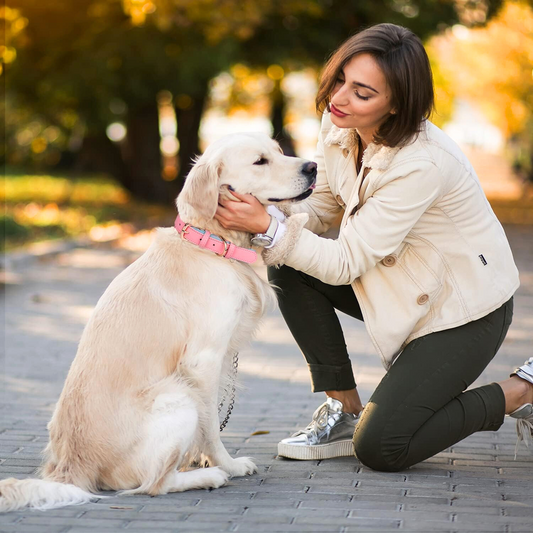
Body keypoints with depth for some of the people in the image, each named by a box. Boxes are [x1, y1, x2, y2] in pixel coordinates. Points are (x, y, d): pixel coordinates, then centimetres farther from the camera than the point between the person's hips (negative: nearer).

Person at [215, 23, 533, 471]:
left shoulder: (422, 165, -33)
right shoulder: (338, 125, -10)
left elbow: (346, 262, -28)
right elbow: (321, 205, 4)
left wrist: (269, 227, -33)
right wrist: (269, 214, -17)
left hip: (466, 308, -7)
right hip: (402, 283, 8)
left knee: (379, 449, -14)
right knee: (289, 266, -13)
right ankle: (344, 409, 1)